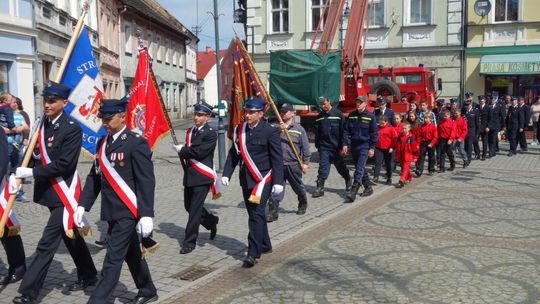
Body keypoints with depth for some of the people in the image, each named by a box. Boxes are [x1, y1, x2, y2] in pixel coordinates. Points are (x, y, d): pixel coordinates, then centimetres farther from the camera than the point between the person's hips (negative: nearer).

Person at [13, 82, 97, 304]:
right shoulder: (43, 123, 5)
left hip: (63, 195, -8)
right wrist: (19, 173, -1)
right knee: (71, 236, 20)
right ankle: (88, 276, 36)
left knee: (47, 243, -6)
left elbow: (63, 165, -22)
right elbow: (36, 155, 14)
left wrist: (31, 172, -20)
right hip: (49, 192, 8)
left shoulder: (72, 130, -17)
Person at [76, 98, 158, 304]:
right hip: (112, 211, 8)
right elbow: (94, 176, 13)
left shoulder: (136, 143, -13)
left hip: (128, 211, -8)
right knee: (131, 254, 19)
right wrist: (83, 205, 6)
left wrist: (146, 215, -21)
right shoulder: (102, 143, 10)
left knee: (113, 257, -4)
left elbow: (146, 181, -17)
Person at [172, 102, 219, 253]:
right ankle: (211, 221, 41)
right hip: (189, 176, 8)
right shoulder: (190, 131, 13)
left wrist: (182, 150, -9)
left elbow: (200, 152, -20)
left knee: (195, 210, -5)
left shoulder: (211, 134, -11)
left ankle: (189, 242, 4)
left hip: (202, 178, -8)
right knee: (189, 206, 17)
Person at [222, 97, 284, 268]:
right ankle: (265, 245, 32)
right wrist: (226, 174, 5)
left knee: (256, 214, -13)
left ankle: (253, 253, -10)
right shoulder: (240, 130, 6)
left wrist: (278, 182, -14)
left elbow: (277, 159, -10)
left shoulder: (270, 132, -10)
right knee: (254, 214, 16)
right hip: (246, 179, 7)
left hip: (263, 179, -6)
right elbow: (233, 153, 12)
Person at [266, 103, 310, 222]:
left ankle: (303, 205, 42)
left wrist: (305, 162, -3)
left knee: (298, 187, 16)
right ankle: (273, 212, -4)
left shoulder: (299, 129, 1)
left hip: (293, 164, -1)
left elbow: (305, 147, 1)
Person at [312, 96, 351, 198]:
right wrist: (317, 145, 13)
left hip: (336, 147, -2)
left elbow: (343, 130, -8)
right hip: (324, 146, 3)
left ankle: (348, 181, 36)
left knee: (340, 166, 12)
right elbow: (317, 133, 14)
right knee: (323, 167, -4)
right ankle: (320, 188, -3)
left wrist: (343, 144, -13)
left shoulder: (338, 114, -5)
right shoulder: (319, 117, 8)